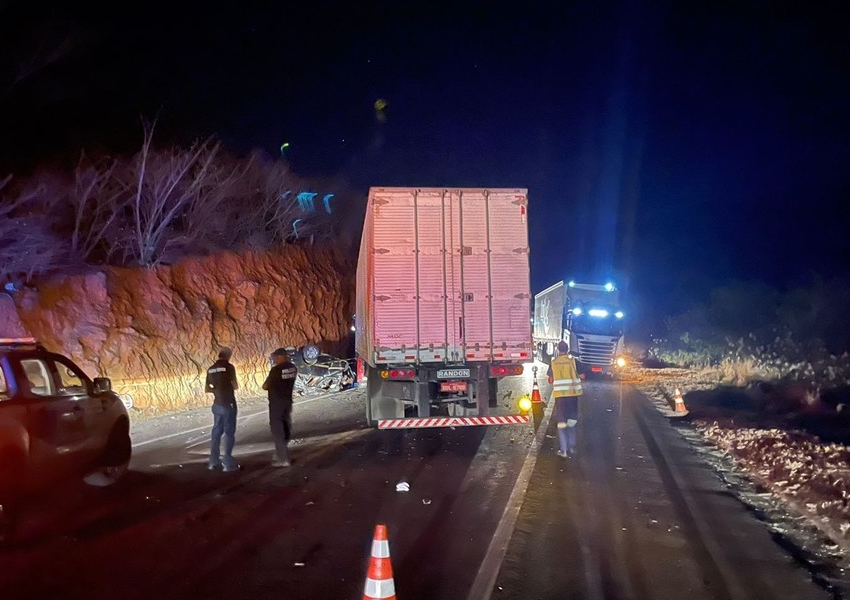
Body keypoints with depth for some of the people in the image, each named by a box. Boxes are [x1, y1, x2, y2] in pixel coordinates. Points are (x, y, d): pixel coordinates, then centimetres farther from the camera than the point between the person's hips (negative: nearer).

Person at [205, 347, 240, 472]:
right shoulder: (229, 367, -12)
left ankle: (213, 461, 17)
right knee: (229, 433, -1)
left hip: (217, 404, 6)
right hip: (228, 404, -6)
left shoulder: (211, 369, 7)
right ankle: (228, 462, -1)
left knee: (216, 431, 13)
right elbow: (235, 386, -9)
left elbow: (207, 389, 12)